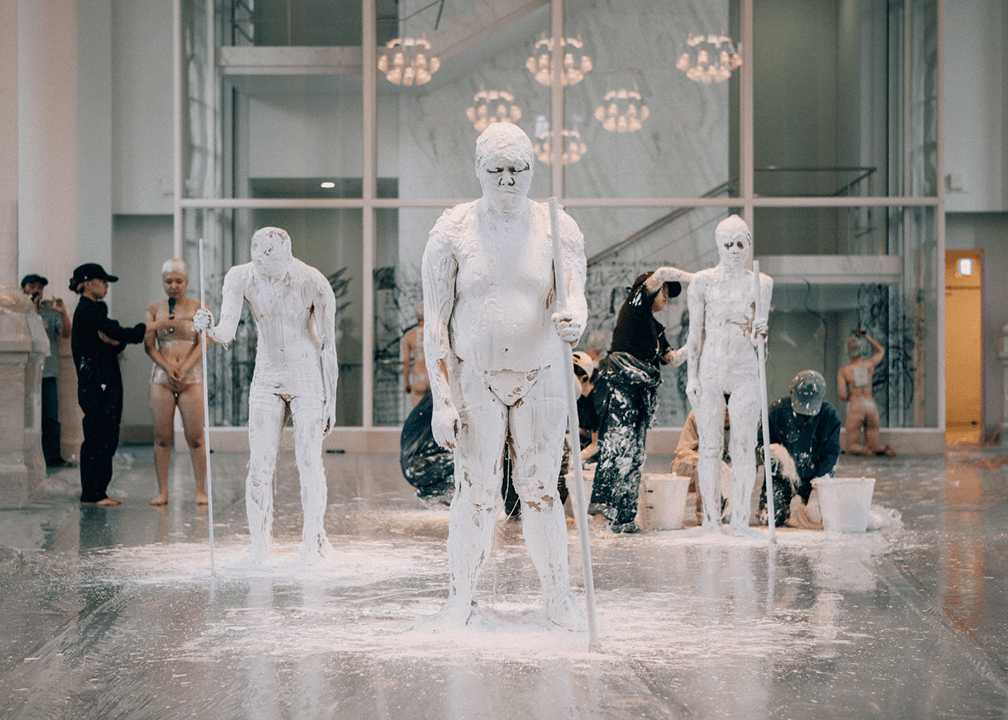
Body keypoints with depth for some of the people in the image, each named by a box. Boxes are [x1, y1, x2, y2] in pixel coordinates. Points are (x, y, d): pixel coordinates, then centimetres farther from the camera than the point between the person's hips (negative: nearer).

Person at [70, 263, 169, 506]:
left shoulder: (94, 309, 20)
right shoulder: (86, 310, -11)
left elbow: (116, 343, 14)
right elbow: (121, 335, -18)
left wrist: (113, 339, -10)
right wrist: (157, 325, -13)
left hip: (106, 381, 10)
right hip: (96, 383, -10)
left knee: (108, 438, 9)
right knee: (98, 436, -7)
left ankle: (98, 491, 13)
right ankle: (91, 493, -3)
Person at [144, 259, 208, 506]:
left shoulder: (198, 309, 6)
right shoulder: (154, 309, 10)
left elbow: (202, 344, -2)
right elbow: (149, 345, 3)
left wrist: (184, 368, -14)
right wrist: (167, 366, -12)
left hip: (192, 376, -1)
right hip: (161, 377, 1)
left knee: (195, 436, -4)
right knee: (162, 437, 0)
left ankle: (200, 490, 3)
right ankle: (162, 491, 6)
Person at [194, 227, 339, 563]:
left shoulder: (315, 284, -17)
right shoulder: (240, 278, -11)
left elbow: (328, 346, -9)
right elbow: (227, 333, -16)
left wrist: (331, 401, -6)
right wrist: (207, 328, -40)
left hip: (308, 380, -2)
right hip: (266, 380, 2)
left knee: (309, 463, -6)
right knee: (260, 465, -6)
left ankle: (312, 541, 9)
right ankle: (259, 542, 6)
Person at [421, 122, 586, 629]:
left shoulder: (558, 228, 0)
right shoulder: (452, 231, -4)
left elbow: (575, 297, -9)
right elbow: (435, 321, -5)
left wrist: (573, 319, -36)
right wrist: (441, 399, -11)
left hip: (541, 380, 1)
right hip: (475, 380, -1)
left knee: (540, 492, 6)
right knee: (475, 494, -2)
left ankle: (558, 597, 17)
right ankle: (460, 597, 13)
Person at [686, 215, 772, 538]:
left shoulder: (761, 283, 7)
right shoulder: (702, 281, 4)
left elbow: (757, 335, 6)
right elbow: (695, 332, 5)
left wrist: (760, 331, -18)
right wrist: (691, 375, -1)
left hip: (745, 370, 1)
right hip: (710, 369, -1)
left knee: (744, 445, -3)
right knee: (710, 445, 0)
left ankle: (740, 519, 1)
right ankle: (711, 518, 6)